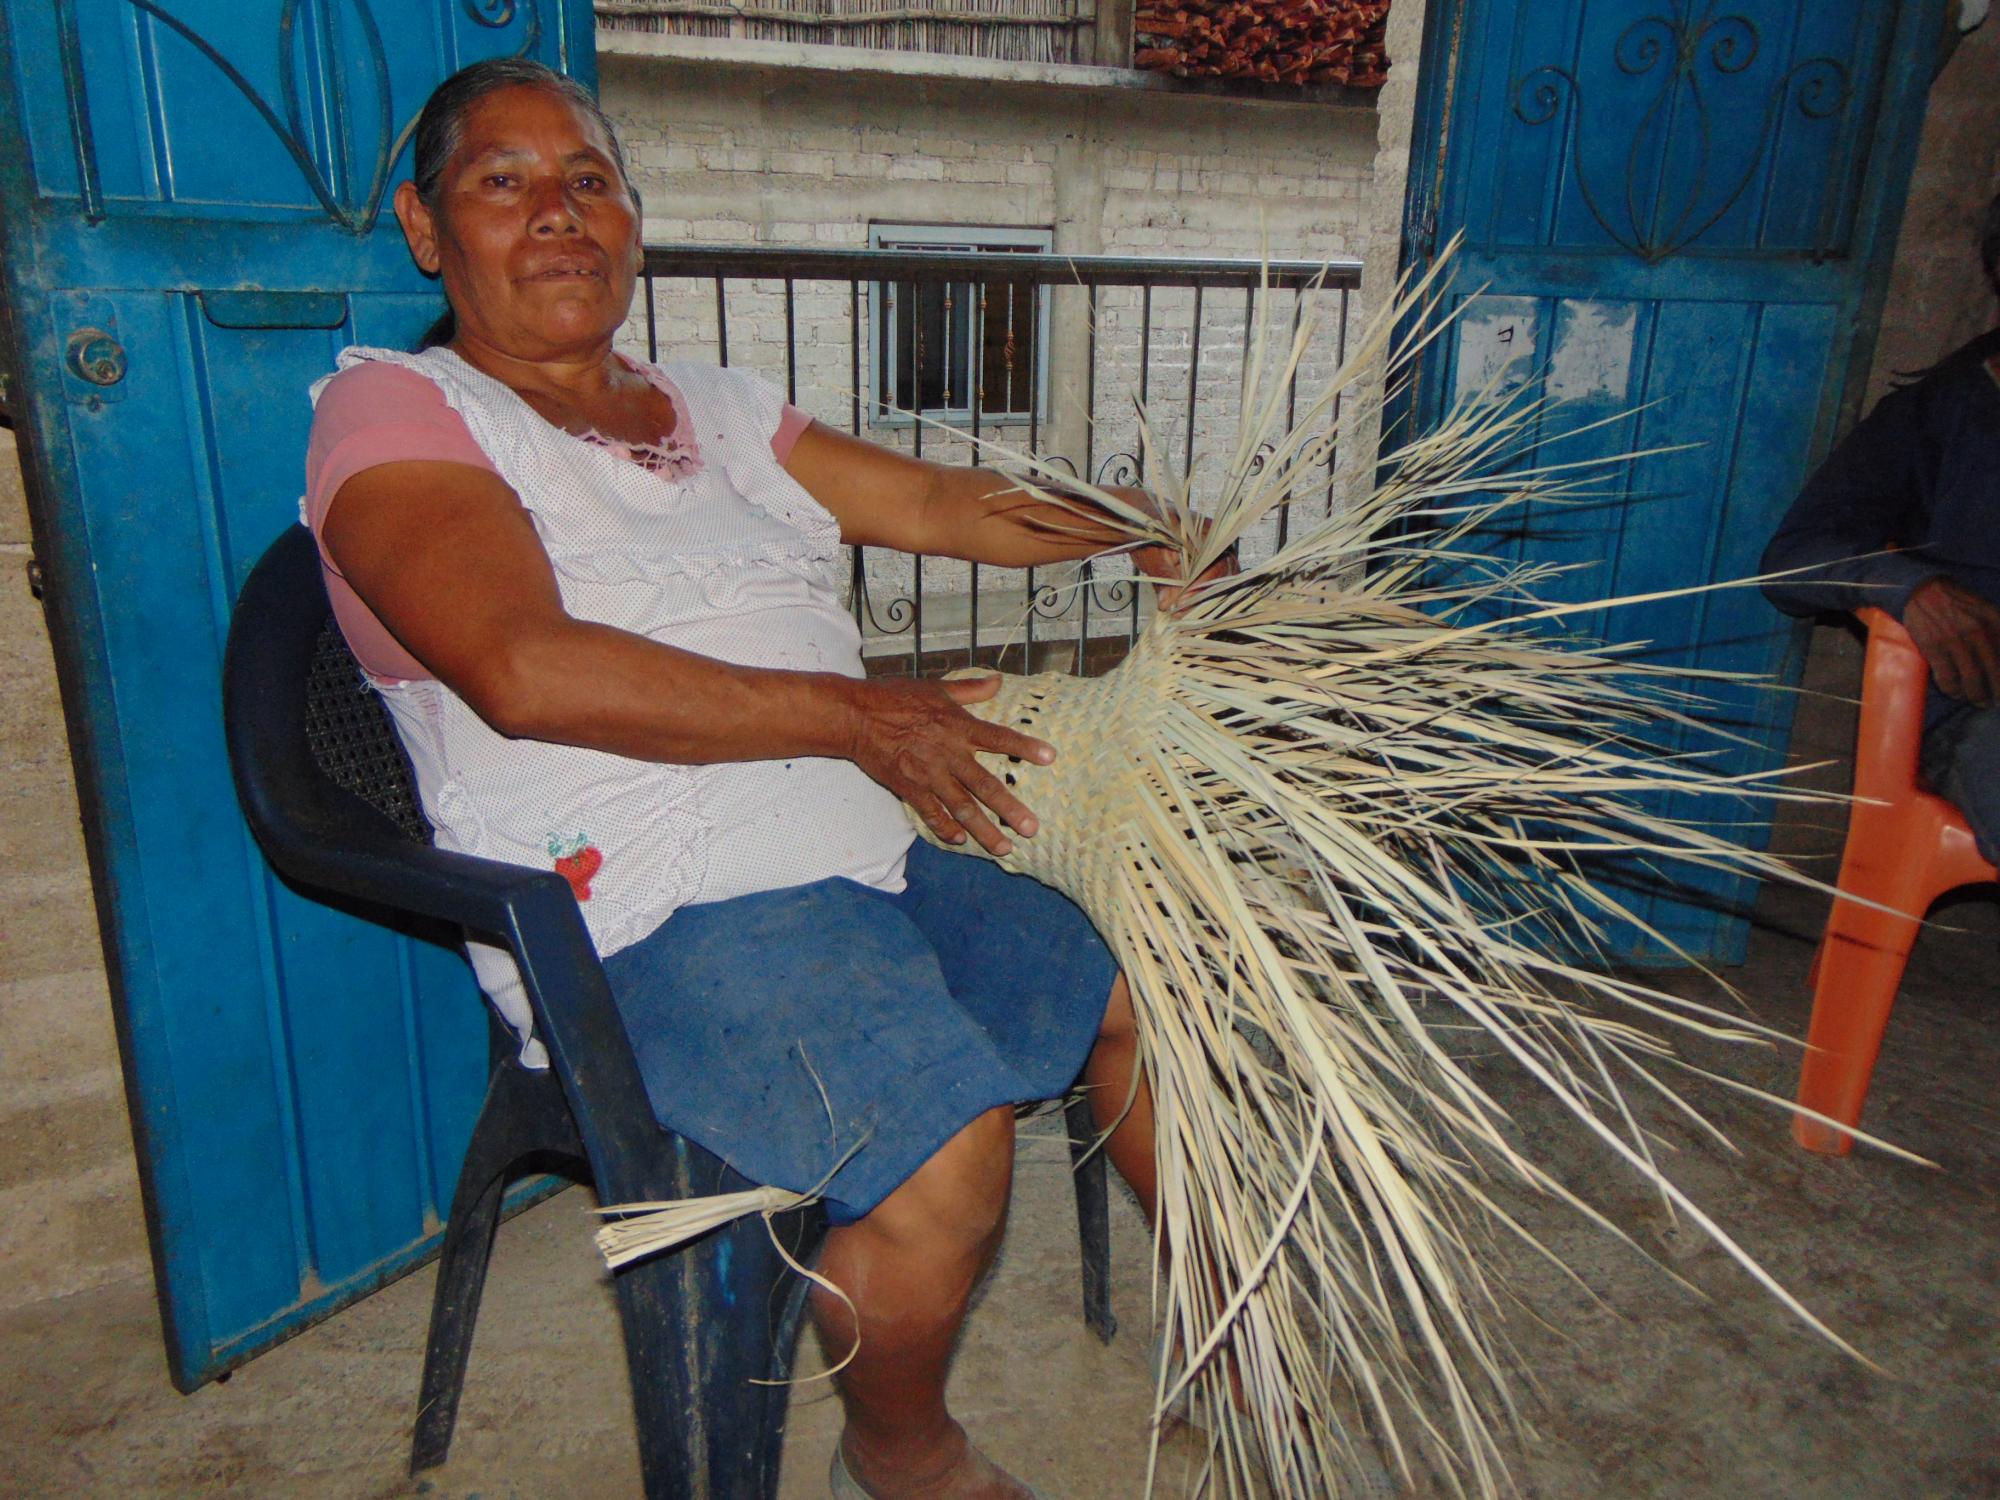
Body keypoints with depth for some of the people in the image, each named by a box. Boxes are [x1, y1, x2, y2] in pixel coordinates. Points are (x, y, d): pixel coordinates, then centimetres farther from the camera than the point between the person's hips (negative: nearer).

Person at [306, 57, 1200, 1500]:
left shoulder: (717, 409, 18)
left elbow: (946, 504, 18)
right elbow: (529, 672, -20)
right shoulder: (394, 409, -4)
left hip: (870, 861, 8)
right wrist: (853, 714, -19)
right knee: (952, 1141, -26)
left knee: (1132, 987, 9)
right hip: (655, 916, -7)